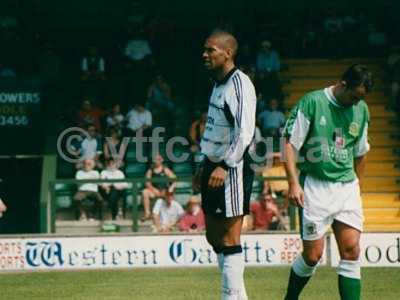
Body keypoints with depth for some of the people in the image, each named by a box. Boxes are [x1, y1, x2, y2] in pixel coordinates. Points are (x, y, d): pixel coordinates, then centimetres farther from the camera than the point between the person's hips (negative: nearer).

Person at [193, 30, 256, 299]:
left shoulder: (240, 84, -14)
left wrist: (225, 166, -26)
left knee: (229, 240, -8)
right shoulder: (219, 84, 15)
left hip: (232, 170, -10)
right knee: (214, 236, 13)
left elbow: (245, 131, -22)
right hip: (215, 167, 10)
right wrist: (205, 166, 23)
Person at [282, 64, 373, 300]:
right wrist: (294, 183, -14)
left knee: (351, 251, -7)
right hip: (315, 186, -4)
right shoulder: (312, 102, -7)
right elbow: (290, 143, -7)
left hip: (347, 187, 4)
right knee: (313, 255, -2)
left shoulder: (362, 110, 9)